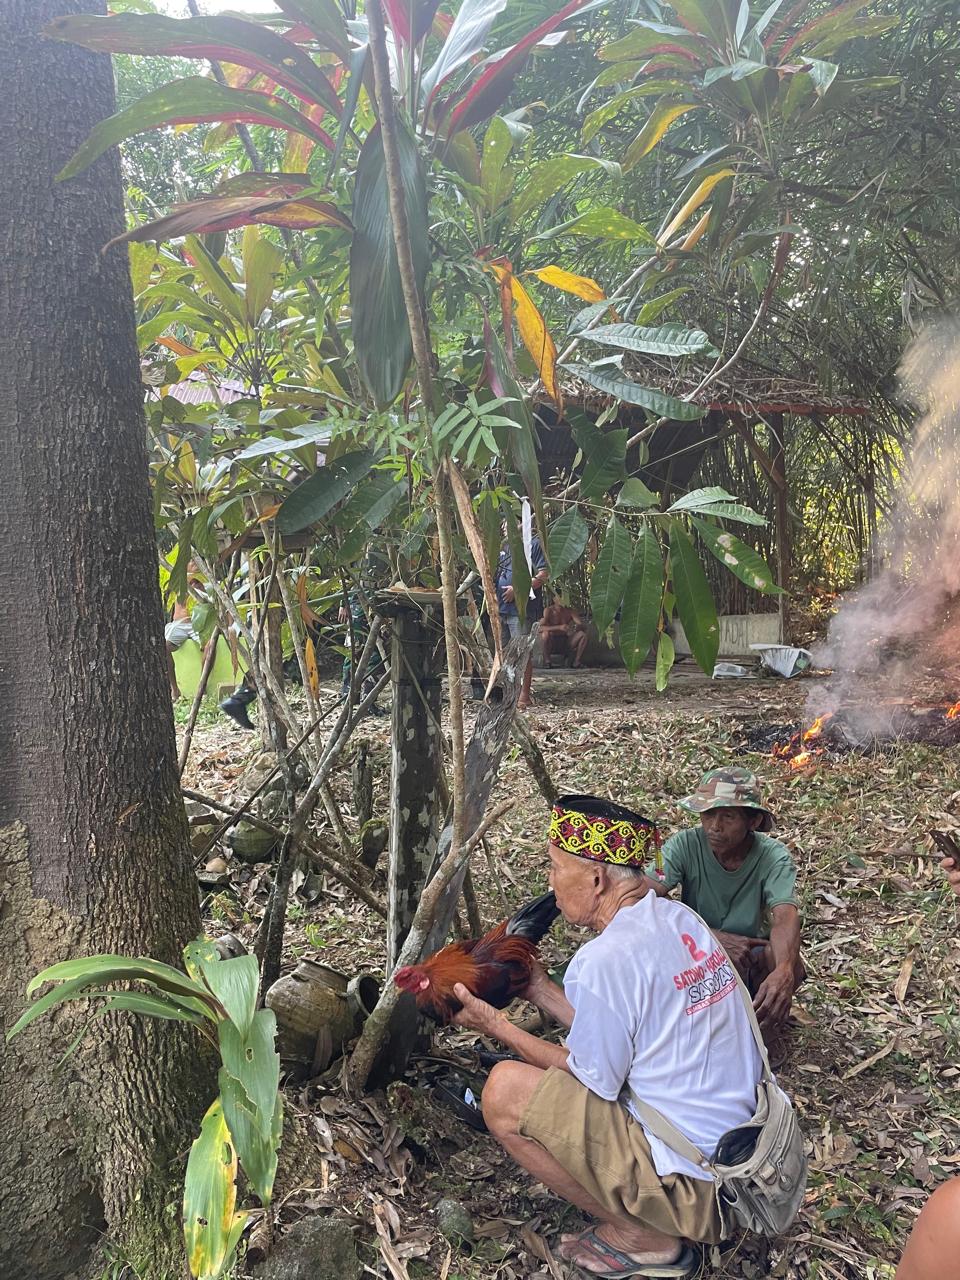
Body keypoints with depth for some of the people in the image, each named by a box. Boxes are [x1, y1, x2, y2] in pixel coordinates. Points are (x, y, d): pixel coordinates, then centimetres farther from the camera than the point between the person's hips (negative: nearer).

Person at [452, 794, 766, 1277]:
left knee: (504, 1092, -12)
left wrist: (497, 1026, -1)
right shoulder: (679, 918, 2)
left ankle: (640, 1237, 2)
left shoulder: (605, 959, -23)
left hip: (694, 1184, -9)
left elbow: (592, 1081, -10)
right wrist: (541, 990, 17)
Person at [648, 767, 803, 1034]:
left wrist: (783, 971, -56)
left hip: (750, 956, 1)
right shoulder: (684, 845, -20)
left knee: (791, 967, -31)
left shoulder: (773, 857, -18)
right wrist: (715, 937, -40)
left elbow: (785, 917, -34)